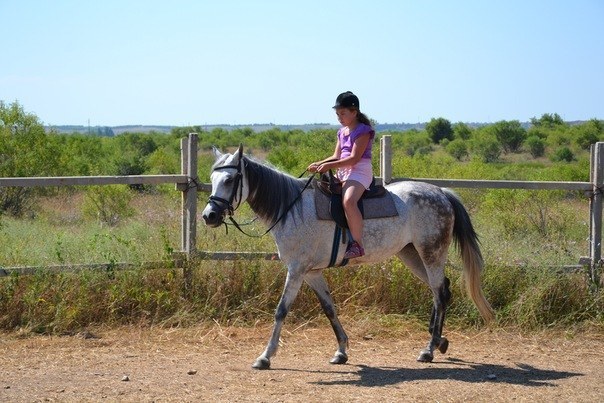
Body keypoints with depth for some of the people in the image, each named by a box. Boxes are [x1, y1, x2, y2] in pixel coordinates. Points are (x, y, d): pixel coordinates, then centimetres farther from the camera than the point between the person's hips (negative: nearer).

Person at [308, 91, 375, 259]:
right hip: (342, 173, 10)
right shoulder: (342, 132, 18)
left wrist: (329, 166, -23)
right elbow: (336, 156, 17)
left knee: (348, 201, -35)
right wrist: (319, 164, -1)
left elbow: (354, 158, -18)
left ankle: (357, 245, -35)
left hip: (360, 172, -10)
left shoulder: (363, 131, -9)